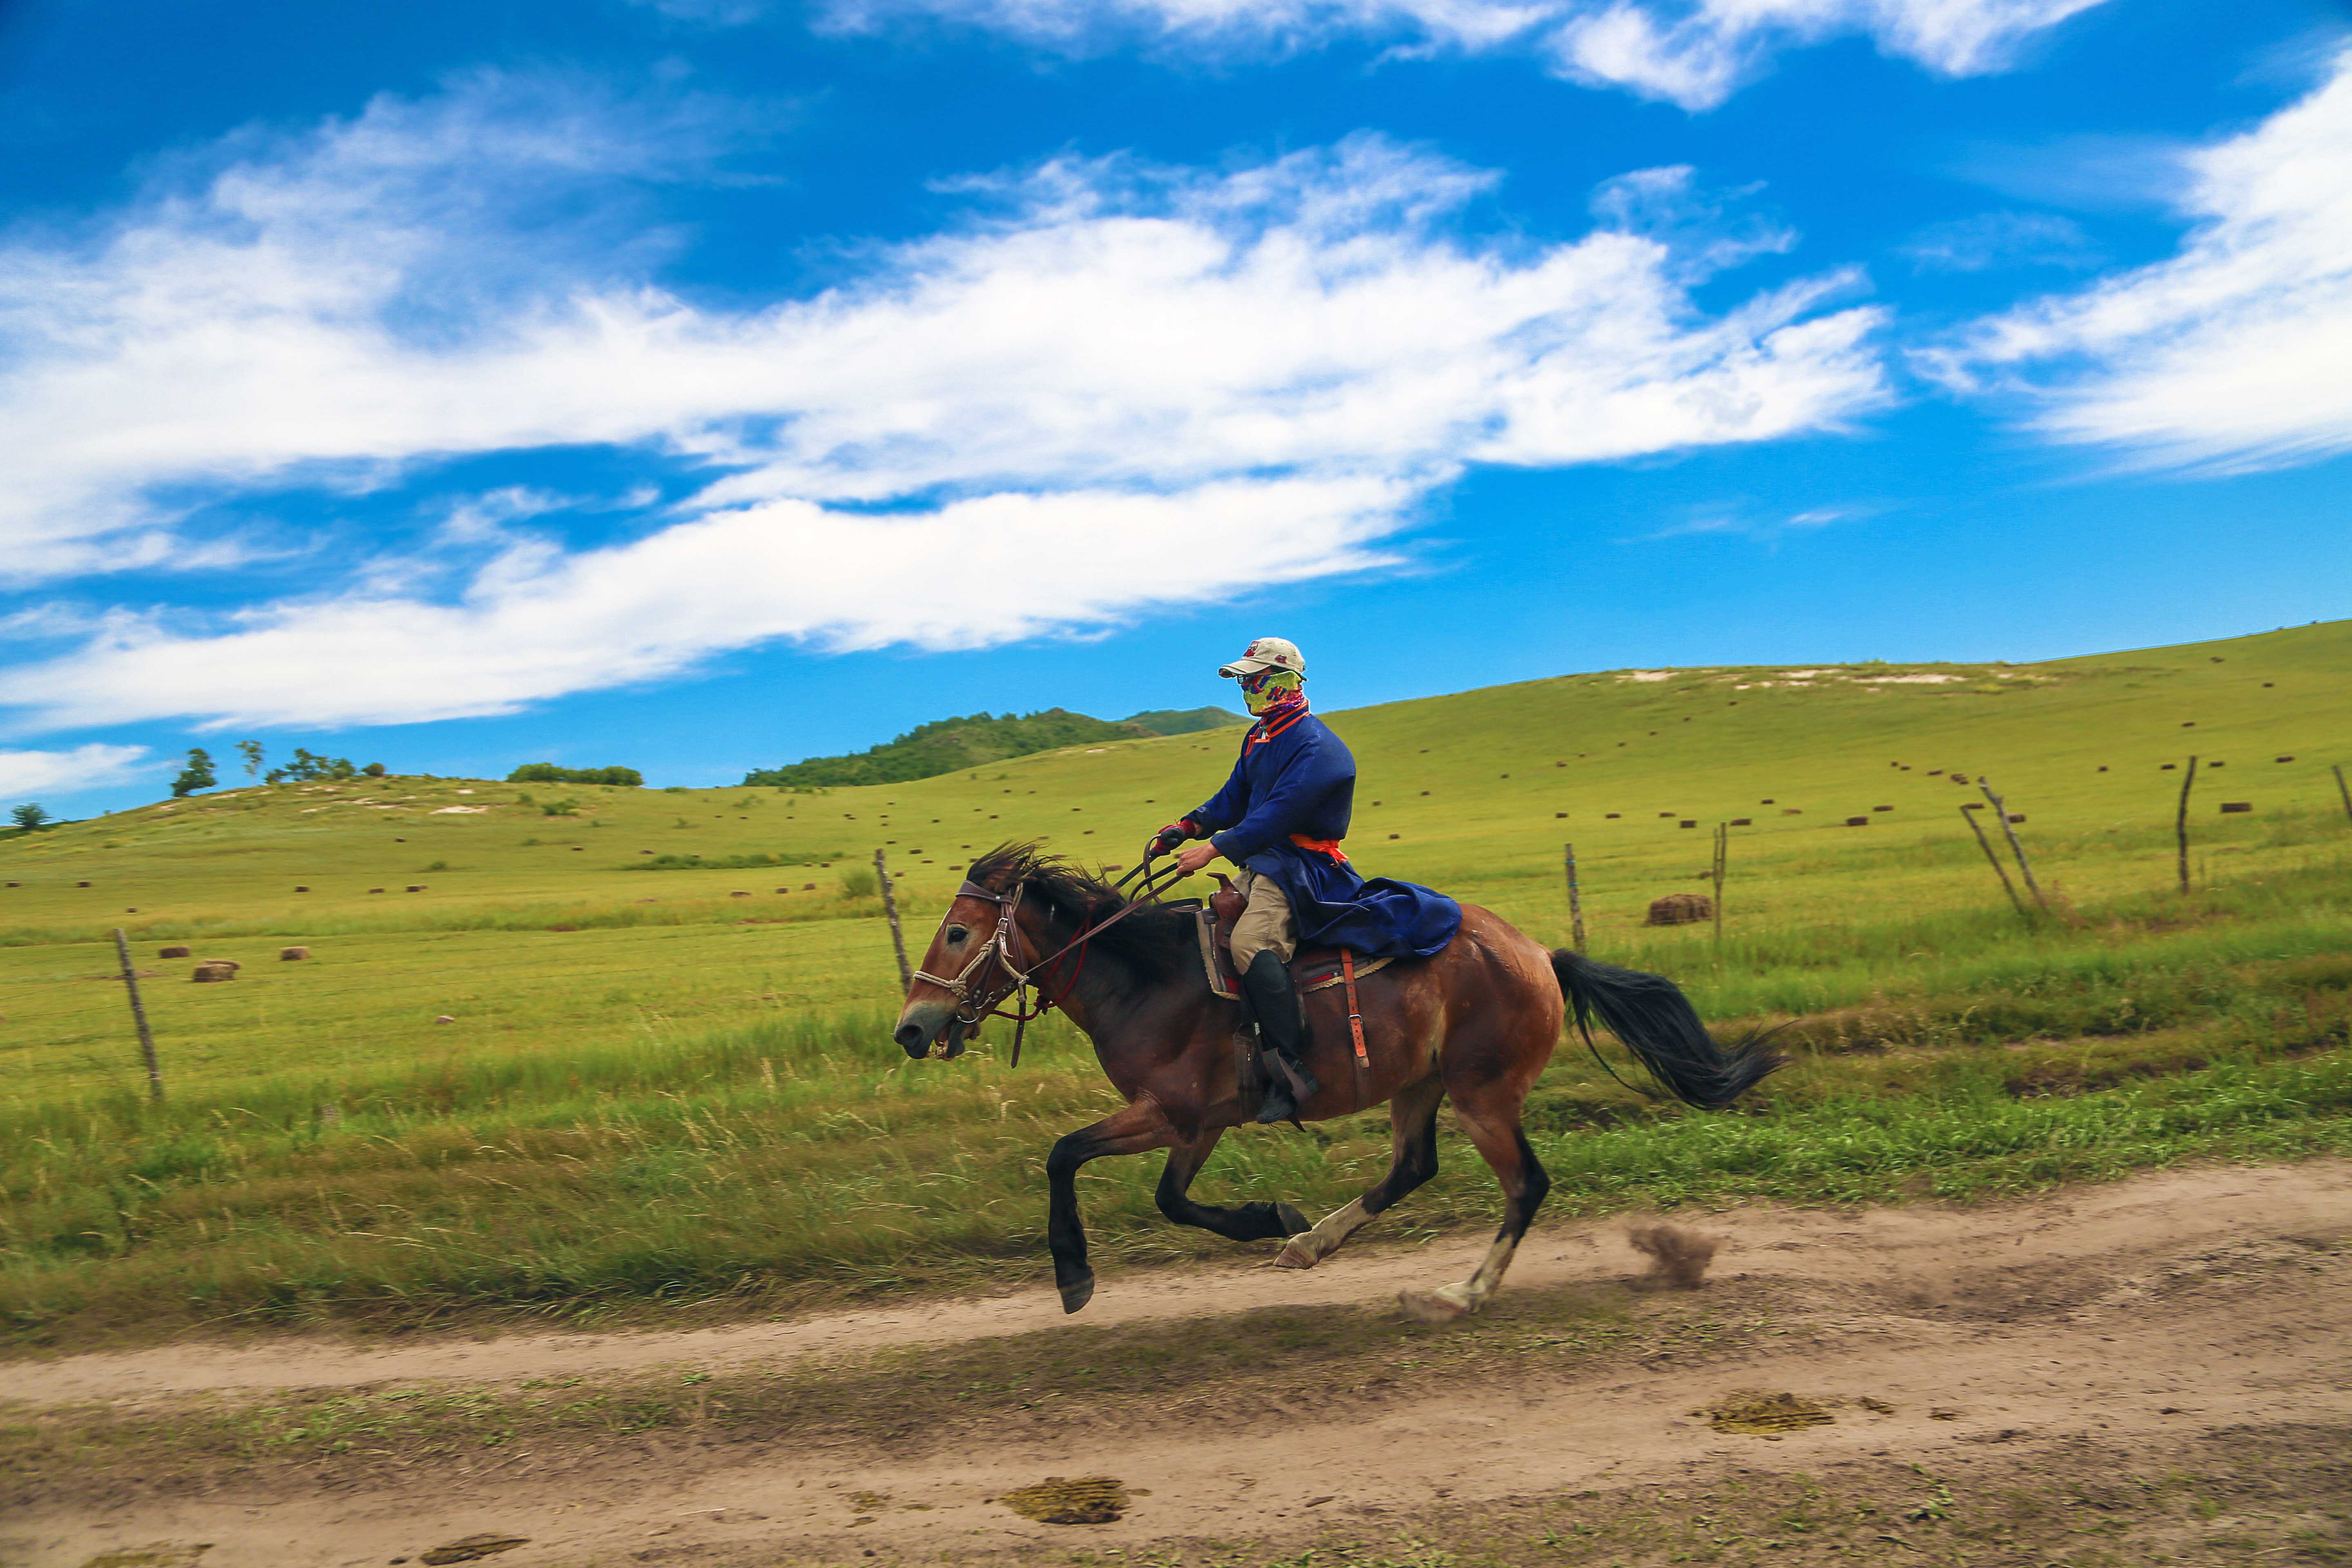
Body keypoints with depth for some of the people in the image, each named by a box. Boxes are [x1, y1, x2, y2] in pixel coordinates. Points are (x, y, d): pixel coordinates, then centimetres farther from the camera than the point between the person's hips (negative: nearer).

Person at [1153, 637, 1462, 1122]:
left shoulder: (1317, 748, -14)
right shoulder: (1258, 738, 17)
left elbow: (1281, 812, -24)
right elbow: (1234, 800, 20)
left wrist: (1214, 849, -28)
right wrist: (1188, 827, 2)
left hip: (1304, 867, -11)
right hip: (1262, 865, 11)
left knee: (1251, 941, -33)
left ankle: (1291, 1072, -32)